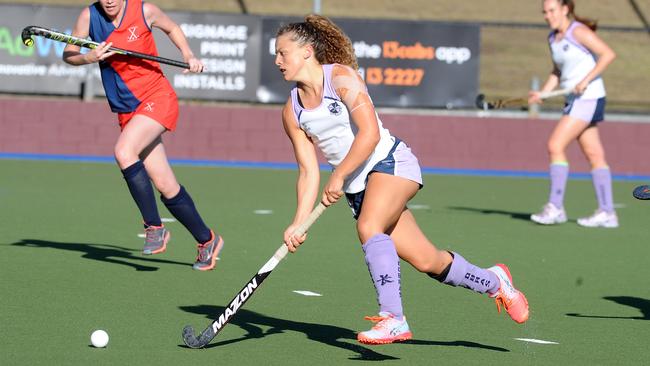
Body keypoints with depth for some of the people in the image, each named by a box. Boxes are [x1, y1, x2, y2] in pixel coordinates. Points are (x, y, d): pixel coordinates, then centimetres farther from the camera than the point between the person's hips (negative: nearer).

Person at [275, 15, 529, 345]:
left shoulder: (341, 77, -11)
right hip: (356, 188, 6)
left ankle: (393, 319, -30)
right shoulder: (291, 113, 6)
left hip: (390, 161, -6)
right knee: (426, 260, 2)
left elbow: (369, 134, -21)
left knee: (368, 227, -31)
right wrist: (299, 222, -8)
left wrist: (338, 176, -23)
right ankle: (493, 282, 25)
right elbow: (308, 171, 4)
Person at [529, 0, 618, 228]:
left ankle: (555, 207, -11)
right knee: (594, 155, 7)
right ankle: (607, 213, 8)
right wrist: (542, 93, 5)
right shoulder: (553, 38, 12)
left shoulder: (578, 31, -13)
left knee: (555, 146, -13)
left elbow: (608, 54, -19)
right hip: (575, 101, 9)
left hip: (588, 98, -9)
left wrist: (586, 80, -23)